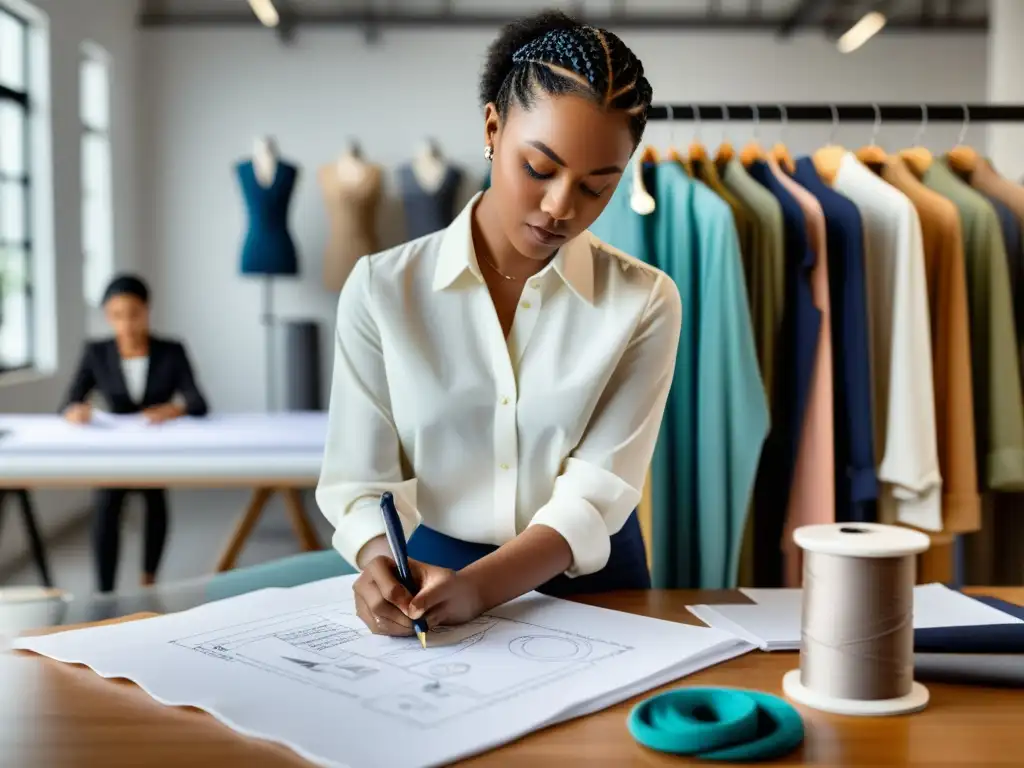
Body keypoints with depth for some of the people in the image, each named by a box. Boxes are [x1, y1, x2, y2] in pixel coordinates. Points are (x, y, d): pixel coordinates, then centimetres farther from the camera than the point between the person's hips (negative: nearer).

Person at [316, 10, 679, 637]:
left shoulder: (645, 303, -3)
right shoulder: (382, 288, -3)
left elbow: (598, 493, -10)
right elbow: (360, 479, -4)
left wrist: (477, 586, -25)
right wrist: (382, 567, -25)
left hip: (588, 586, 1)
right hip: (430, 580, -1)